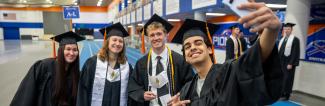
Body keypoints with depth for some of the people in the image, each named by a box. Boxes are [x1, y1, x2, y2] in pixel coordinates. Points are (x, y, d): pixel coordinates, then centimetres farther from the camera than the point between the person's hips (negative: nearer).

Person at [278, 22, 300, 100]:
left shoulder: (295, 39, -8)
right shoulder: (282, 39, 12)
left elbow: (295, 53, -14)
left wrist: (291, 63, -18)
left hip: (289, 63, -6)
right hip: (281, 62, 7)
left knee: (287, 79, 0)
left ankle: (287, 95, 11)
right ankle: (281, 93, 23)